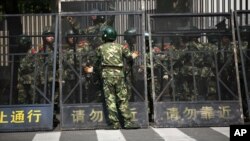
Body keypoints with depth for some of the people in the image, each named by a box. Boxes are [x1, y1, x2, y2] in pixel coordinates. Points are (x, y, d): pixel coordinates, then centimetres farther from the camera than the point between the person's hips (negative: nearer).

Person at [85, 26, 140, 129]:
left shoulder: (101, 48, 7)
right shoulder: (120, 47, 7)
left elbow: (99, 62, 13)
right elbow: (129, 56, 17)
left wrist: (91, 69, 33)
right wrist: (134, 55, 41)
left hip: (106, 74, 0)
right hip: (119, 74, 0)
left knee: (110, 99, 2)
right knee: (123, 98, 4)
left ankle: (114, 123, 0)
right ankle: (127, 121, 1)